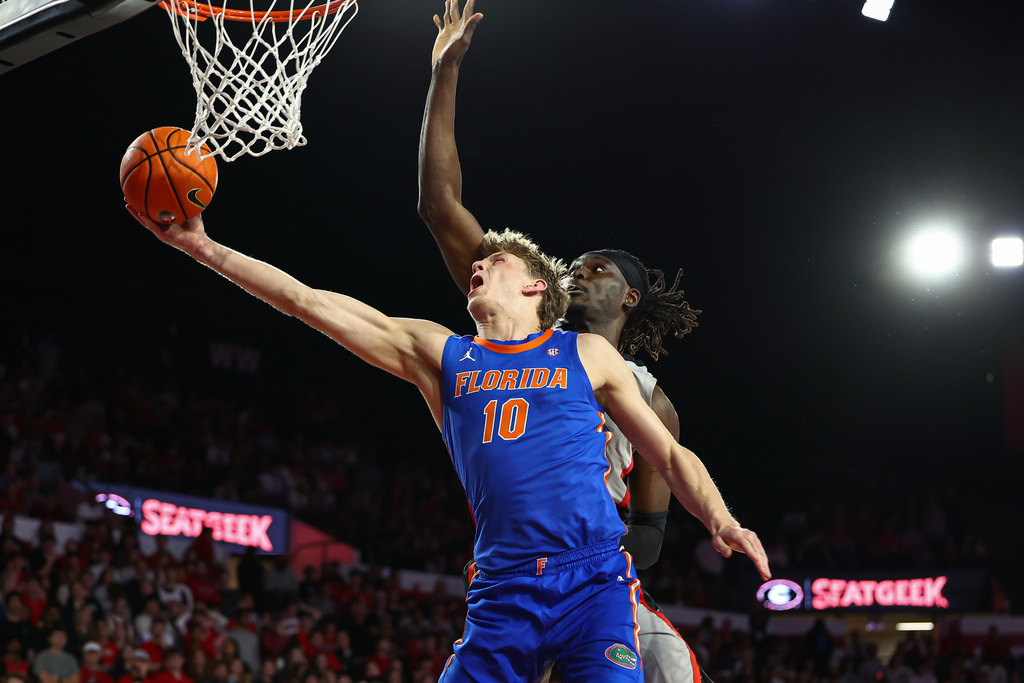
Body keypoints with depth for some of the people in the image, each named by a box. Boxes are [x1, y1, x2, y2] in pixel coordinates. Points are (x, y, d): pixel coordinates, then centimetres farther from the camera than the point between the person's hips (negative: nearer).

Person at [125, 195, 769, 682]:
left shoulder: (587, 354, 13)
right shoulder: (440, 355, 16)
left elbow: (671, 455, 15)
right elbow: (307, 301, 13)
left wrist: (723, 521, -4)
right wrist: (204, 247, 11)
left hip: (594, 580, -2)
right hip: (501, 591, 2)